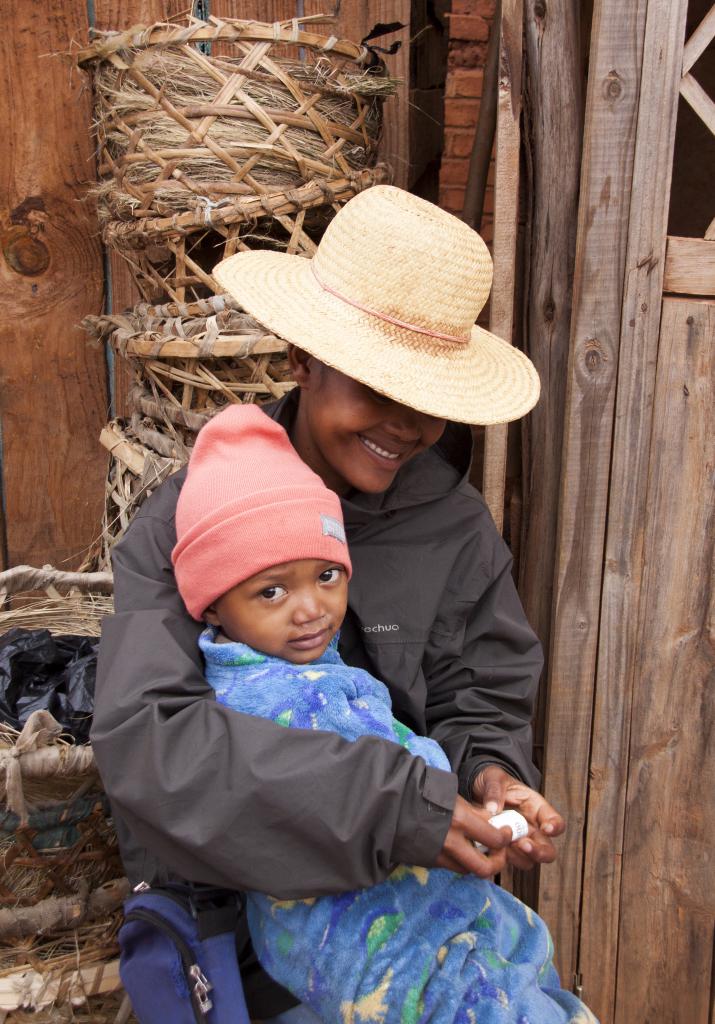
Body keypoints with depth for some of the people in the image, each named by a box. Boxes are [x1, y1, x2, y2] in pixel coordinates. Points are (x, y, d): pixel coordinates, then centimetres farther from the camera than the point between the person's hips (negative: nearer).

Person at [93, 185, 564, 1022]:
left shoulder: (456, 527, -13)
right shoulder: (185, 523, -21)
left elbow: (478, 704, -5)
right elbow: (142, 734, -32)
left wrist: (488, 775, -28)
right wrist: (388, 802, -39)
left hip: (409, 916, 3)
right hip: (229, 922, -2)